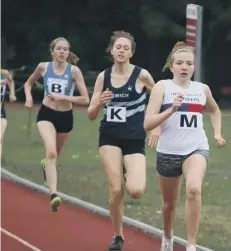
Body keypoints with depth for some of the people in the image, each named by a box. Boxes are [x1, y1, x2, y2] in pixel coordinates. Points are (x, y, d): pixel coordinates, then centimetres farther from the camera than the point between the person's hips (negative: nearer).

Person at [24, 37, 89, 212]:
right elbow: (29, 83, 15)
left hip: (66, 117, 1)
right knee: (51, 152, -24)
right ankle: (54, 195, -34)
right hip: (46, 114, -1)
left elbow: (85, 99, -12)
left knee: (55, 153, 23)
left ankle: (46, 165, 62)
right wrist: (29, 98, -3)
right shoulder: (43, 67, -4)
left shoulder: (74, 71, -10)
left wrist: (63, 97, -21)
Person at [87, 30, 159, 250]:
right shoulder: (103, 77, 1)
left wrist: (156, 128, 3)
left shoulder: (141, 75, -6)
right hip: (109, 138, 2)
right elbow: (91, 115, 5)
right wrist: (100, 103, -17)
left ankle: (133, 177, 22)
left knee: (135, 191, -17)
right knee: (116, 190, -9)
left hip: (135, 140, -2)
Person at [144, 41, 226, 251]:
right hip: (168, 152, 0)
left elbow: (215, 110, 29)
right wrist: (171, 110, -26)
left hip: (197, 149, 0)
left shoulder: (202, 89, 5)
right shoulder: (162, 87, -6)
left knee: (194, 189, -29)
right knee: (169, 202, 16)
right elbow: (147, 124, -15)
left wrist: (217, 133, 15)